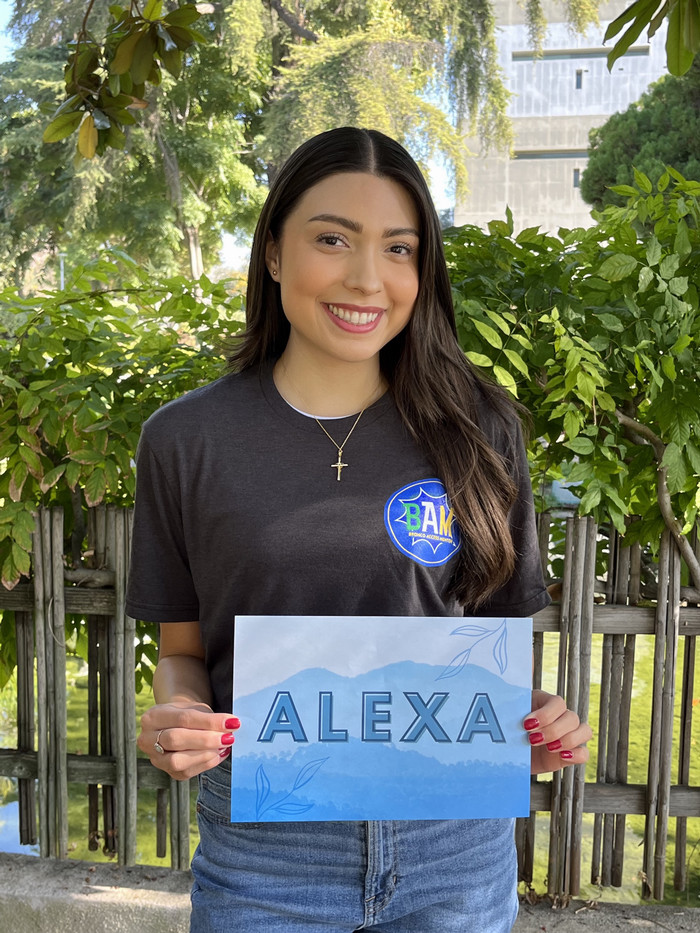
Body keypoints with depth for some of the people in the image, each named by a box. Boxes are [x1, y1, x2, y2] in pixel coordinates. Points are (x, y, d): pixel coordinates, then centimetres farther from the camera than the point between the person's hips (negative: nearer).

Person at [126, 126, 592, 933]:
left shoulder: (477, 430, -4)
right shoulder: (186, 439, -6)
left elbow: (495, 628, 6)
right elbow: (183, 647, 3)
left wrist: (534, 717, -13)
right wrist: (177, 718, -17)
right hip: (264, 844, 0)